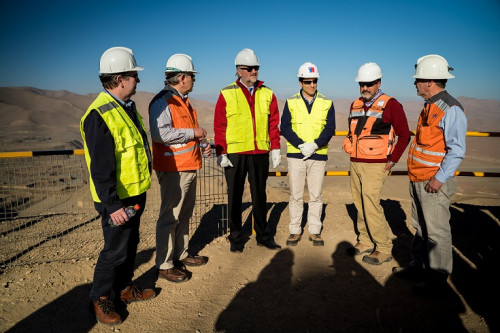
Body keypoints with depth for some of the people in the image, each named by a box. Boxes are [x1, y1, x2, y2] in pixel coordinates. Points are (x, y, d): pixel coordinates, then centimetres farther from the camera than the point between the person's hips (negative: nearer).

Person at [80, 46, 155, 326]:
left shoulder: (128, 106, 8)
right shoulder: (99, 115, -23)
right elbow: (101, 169, -25)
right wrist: (112, 206, -25)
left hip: (136, 192, 9)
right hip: (117, 199, -9)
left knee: (131, 243, 20)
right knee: (116, 250, 4)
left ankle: (125, 288, 39)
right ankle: (101, 298, 26)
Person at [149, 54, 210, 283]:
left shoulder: (183, 101, 17)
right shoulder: (163, 101, -15)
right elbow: (160, 134, -28)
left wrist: (200, 146, 12)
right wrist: (193, 133, -19)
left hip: (189, 167, 10)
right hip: (173, 169, -10)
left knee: (184, 214, 18)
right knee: (170, 217, -2)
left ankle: (181, 254, 32)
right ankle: (164, 265, 10)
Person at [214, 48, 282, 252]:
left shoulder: (267, 94, 8)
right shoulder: (227, 94, 0)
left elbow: (274, 124, 8)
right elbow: (219, 126, -3)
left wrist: (275, 149, 2)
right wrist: (221, 153, -8)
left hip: (260, 153, 3)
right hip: (234, 154, -2)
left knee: (259, 195, 13)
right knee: (235, 196, 8)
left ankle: (263, 235, 27)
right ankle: (235, 238, 22)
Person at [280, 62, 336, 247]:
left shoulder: (327, 103, 6)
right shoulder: (291, 102, 5)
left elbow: (330, 129, -2)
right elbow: (285, 128, -4)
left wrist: (314, 145, -18)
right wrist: (301, 145, -17)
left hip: (318, 155, 1)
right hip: (295, 155, 0)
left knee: (316, 196, 7)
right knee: (296, 195, 5)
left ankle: (315, 231, 20)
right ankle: (295, 231, 17)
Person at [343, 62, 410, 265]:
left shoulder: (390, 105, -7)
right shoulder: (355, 105, 13)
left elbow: (404, 135, -5)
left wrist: (392, 161, -8)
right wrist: (353, 153, 14)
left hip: (375, 165, -7)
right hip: (355, 163, 7)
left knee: (371, 206, -9)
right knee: (360, 204, 12)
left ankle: (384, 249, 5)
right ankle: (365, 242, 25)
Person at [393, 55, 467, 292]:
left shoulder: (451, 110, -15)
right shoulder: (429, 107, 13)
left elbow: (457, 150, -19)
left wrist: (440, 178, -20)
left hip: (434, 183, -9)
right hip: (418, 181, 9)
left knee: (436, 231, 1)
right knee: (420, 227, 18)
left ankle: (437, 276, 15)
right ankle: (418, 266, 31)